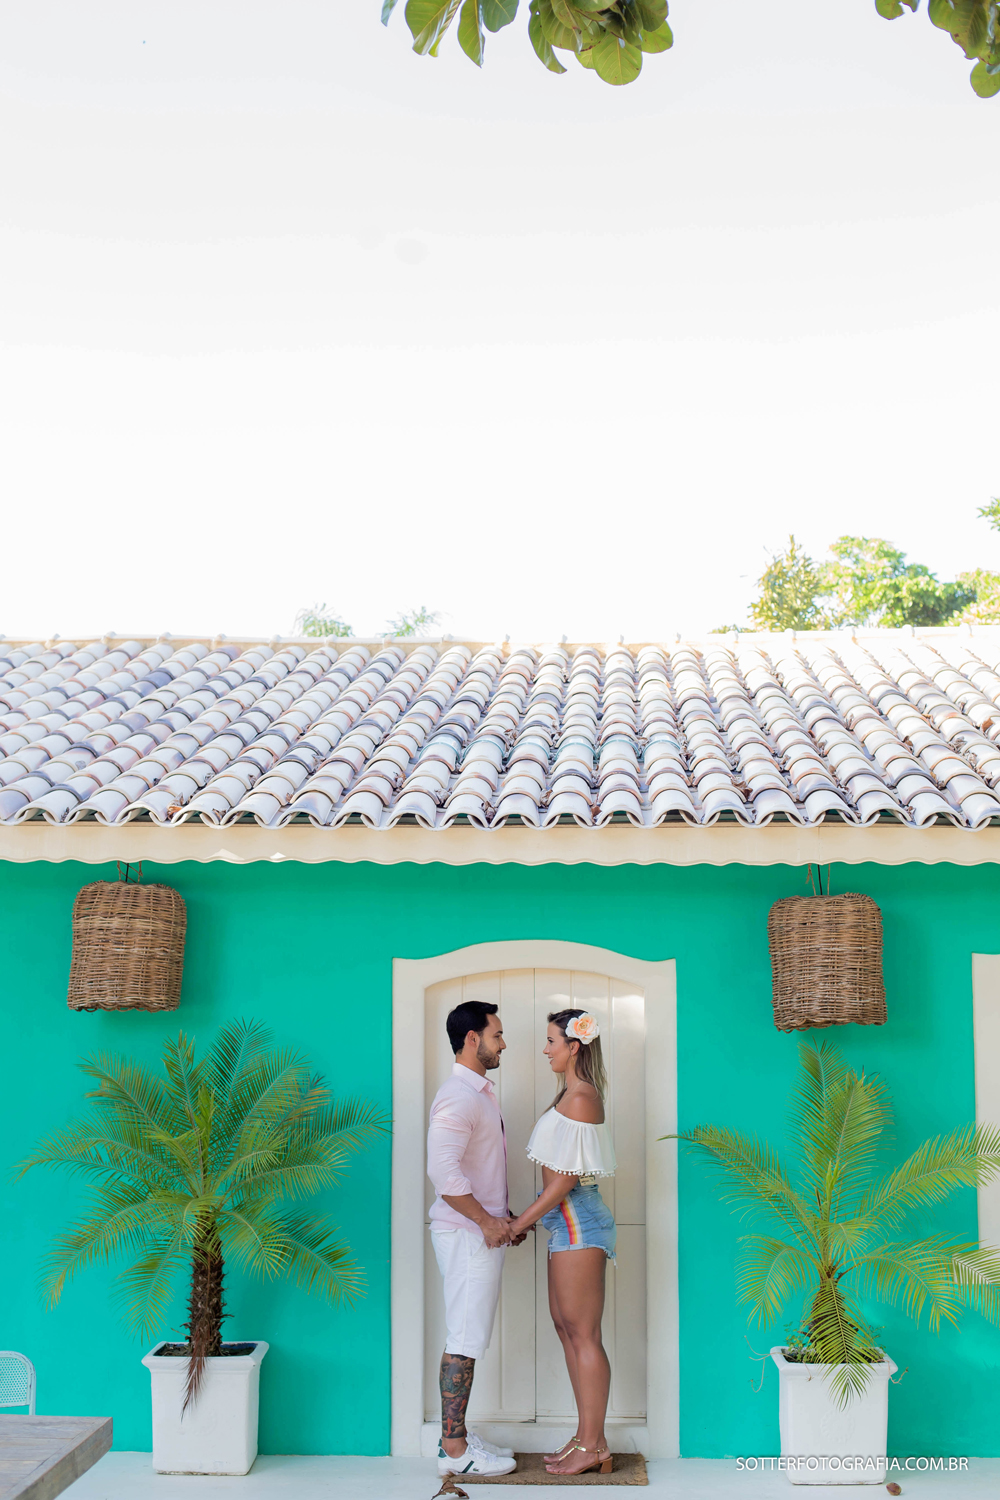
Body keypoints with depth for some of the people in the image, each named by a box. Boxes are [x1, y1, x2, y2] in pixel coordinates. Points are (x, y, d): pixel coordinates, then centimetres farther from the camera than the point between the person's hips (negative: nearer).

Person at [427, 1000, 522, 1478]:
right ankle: (454, 1449, 2)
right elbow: (443, 1171, -27)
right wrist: (487, 1221, -20)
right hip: (467, 1236, -10)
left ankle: (458, 1434, 22)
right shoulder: (457, 1097, -18)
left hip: (484, 1232, 10)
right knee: (464, 1340, -4)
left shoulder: (481, 1093, 16)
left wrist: (505, 1217, 16)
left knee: (469, 1339, 14)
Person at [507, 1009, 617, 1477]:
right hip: (567, 1221, 10)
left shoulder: (581, 1096, -16)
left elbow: (567, 1176, -18)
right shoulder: (571, 1094, 15)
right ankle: (585, 1436, 21)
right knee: (565, 1326, 14)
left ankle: (593, 1445, 4)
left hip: (577, 1221, -10)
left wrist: (521, 1222, -13)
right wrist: (529, 1219, 16)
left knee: (583, 1334, -4)